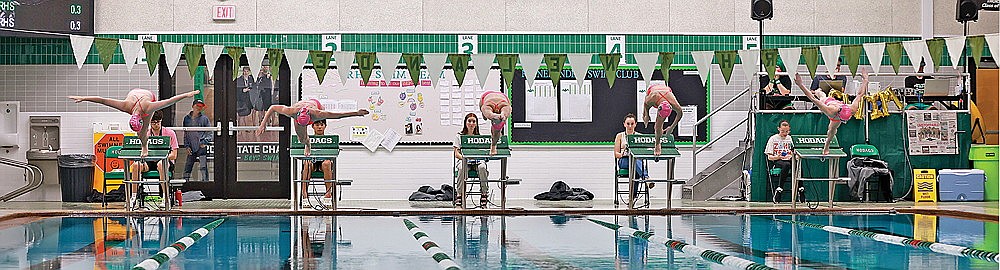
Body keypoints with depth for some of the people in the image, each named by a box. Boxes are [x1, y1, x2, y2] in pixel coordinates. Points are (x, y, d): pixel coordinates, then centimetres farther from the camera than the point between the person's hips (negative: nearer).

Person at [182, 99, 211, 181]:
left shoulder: (204, 118, 3)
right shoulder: (187, 118, 13)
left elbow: (209, 133, 4)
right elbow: (185, 134, 16)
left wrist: (205, 142, -10)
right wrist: (187, 146, 7)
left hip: (202, 147, -4)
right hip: (191, 147, 4)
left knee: (203, 167, -8)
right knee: (187, 167, 4)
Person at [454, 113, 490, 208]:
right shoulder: (459, 136, 13)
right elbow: (456, 154, 4)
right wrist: (464, 157, -17)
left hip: (477, 161, 1)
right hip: (464, 161, -1)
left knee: (482, 167, -35)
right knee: (462, 168, -38)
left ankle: (484, 195, -31)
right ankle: (460, 195, -36)